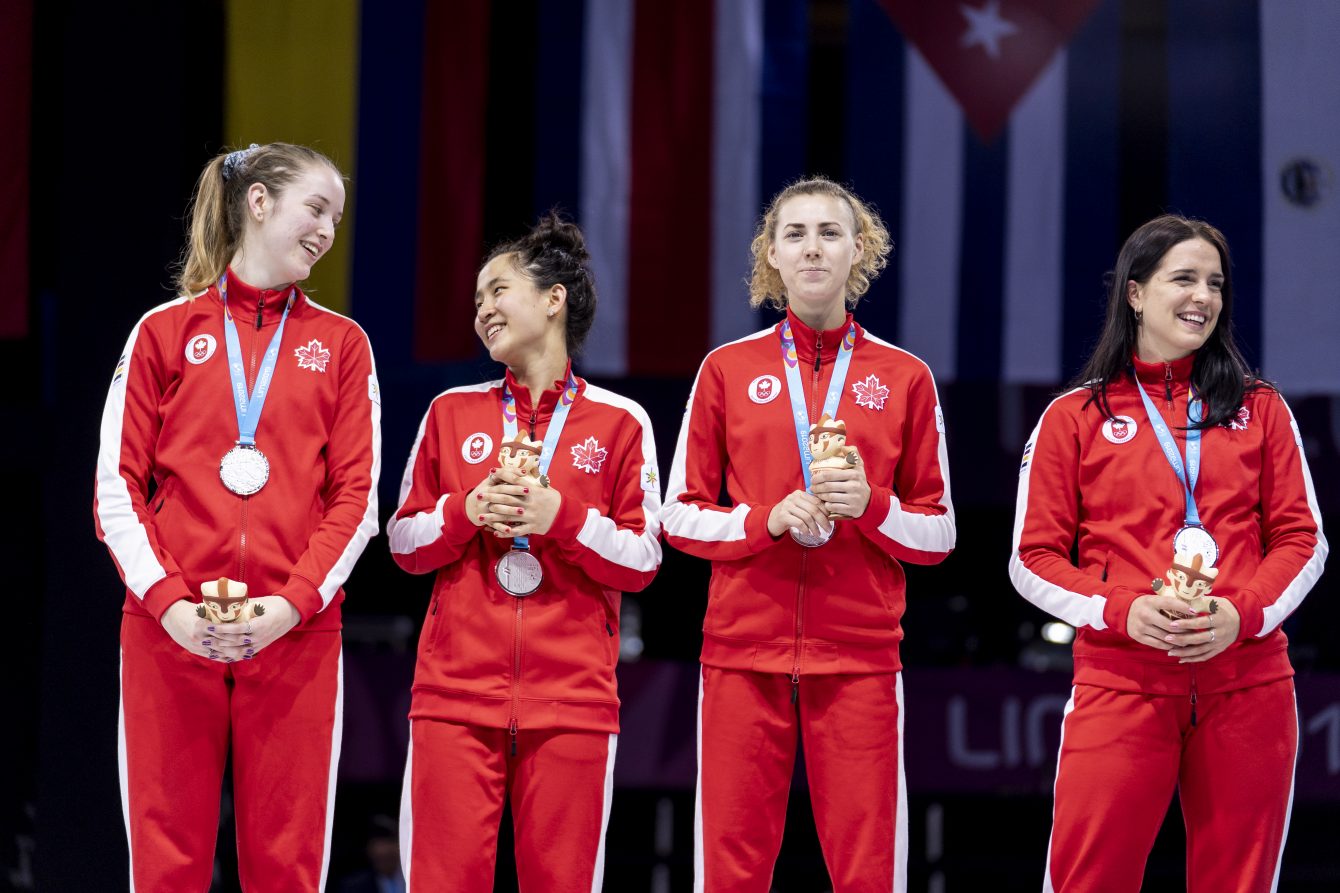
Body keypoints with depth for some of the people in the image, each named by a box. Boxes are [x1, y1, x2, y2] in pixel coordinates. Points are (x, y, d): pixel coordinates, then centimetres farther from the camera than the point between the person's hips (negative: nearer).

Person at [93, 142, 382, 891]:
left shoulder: (341, 344, 12)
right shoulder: (165, 332, 9)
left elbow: (356, 497, 5)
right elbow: (118, 486, 4)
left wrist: (292, 604, -10)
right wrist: (168, 601, -10)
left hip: (295, 633, 1)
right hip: (169, 631, 0)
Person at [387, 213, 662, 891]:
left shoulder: (620, 421, 6)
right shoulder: (451, 413, 12)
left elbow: (642, 561, 3)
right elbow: (405, 545, 12)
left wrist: (562, 515, -11)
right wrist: (467, 511, -7)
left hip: (572, 700, -1)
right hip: (456, 694, 1)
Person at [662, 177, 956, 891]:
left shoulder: (904, 377, 8)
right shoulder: (728, 369, 8)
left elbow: (938, 534, 9)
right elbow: (681, 515, 8)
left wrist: (871, 507, -10)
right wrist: (767, 520, -10)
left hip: (859, 655, 0)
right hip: (743, 650, 0)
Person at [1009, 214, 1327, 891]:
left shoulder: (1260, 409, 13)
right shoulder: (1075, 417, 8)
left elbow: (1301, 537, 10)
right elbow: (1033, 559, 5)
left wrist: (1243, 614, -9)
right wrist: (1123, 611, -13)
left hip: (1246, 678, 2)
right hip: (1120, 679, -2)